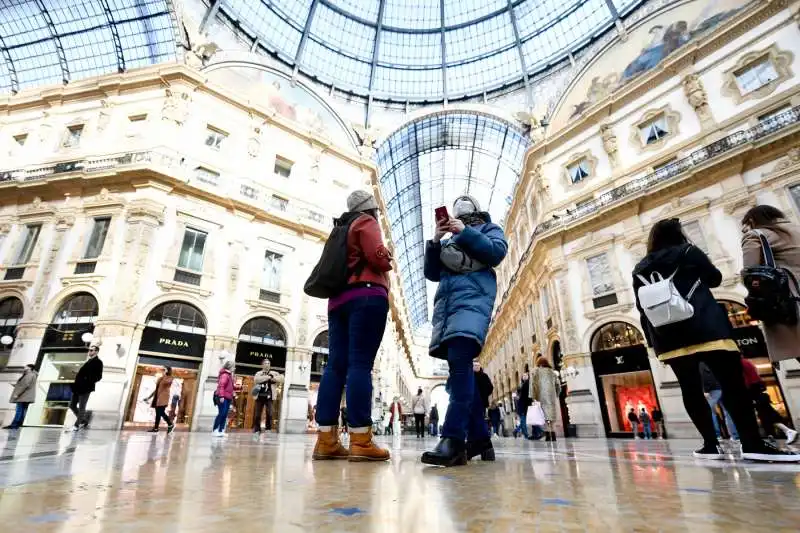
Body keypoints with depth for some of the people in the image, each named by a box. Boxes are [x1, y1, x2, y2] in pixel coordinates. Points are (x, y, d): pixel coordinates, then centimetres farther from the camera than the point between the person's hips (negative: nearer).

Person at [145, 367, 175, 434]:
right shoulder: (160, 378, 20)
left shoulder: (169, 378, -3)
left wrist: (165, 374, -17)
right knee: (158, 413, 7)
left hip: (163, 398, -8)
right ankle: (155, 428, 9)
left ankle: (171, 425, 0)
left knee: (161, 413, -12)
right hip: (157, 398, 8)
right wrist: (149, 397, 23)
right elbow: (156, 389, 25)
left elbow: (165, 382, -28)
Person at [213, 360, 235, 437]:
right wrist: (221, 396, -26)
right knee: (221, 414, -8)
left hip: (228, 398, 9)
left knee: (225, 415, 7)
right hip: (223, 398, -9)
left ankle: (221, 431, 9)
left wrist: (231, 396, 21)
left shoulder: (229, 375, 19)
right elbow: (221, 386, -21)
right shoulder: (225, 375, -11)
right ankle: (215, 430, -2)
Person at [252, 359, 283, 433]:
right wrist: (268, 377, -13)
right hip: (259, 396, 1)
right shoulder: (258, 373, 13)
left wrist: (273, 378, -12)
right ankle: (257, 430, 13)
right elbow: (256, 379, -10)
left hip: (269, 396, -1)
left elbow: (281, 378, 1)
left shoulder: (274, 373, 13)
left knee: (269, 413, -11)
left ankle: (268, 429, 0)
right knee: (257, 414, 1)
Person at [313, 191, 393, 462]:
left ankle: (326, 440, -4)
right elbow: (378, 256, -11)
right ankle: (361, 441, -15)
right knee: (360, 363, -14)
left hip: (338, 300, 8)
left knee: (336, 365, -1)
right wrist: (388, 259, 10)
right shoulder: (366, 222, 5)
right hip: (366, 297, -7)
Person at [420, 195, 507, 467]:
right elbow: (431, 273, 19)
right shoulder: (448, 240, 30)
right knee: (460, 369, 0)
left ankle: (454, 440, -31)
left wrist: (466, 231, -6)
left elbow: (496, 253, -1)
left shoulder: (488, 228, 20)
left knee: (459, 362, -25)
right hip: (447, 300, 6)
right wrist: (436, 240, 6)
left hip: (472, 296, -6)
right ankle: (480, 438, 7)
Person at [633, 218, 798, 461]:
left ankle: (710, 445, 9)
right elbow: (715, 278, 16)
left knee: (691, 390, 6)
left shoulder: (640, 270, 11)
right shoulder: (688, 251, 4)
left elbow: (642, 308, 10)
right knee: (732, 384, 0)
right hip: (705, 329, -2)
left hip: (668, 338, 3)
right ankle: (753, 444, -5)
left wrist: (652, 339, 14)